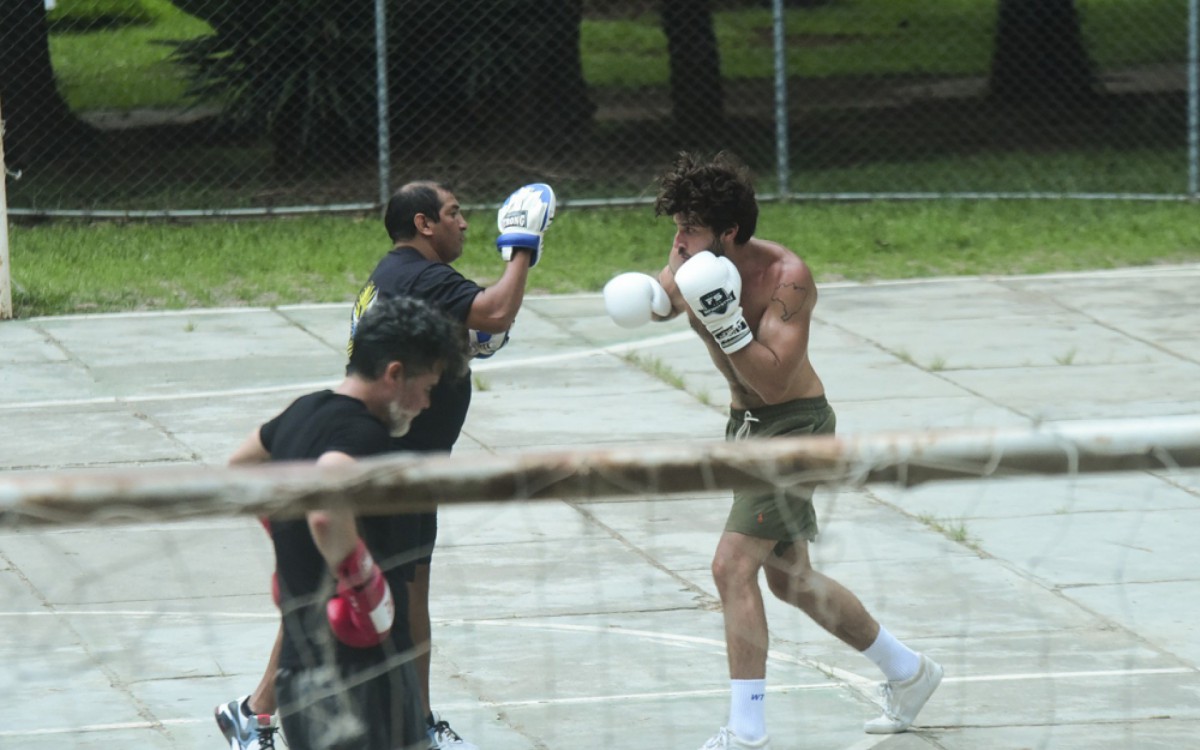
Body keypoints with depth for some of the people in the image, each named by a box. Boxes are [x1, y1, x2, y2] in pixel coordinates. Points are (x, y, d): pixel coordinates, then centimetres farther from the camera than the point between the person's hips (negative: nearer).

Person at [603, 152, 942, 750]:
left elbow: (772, 381, -28)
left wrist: (724, 323, -39)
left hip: (793, 426, -9)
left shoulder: (786, 277, -25)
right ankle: (908, 672, 37)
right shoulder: (693, 259, -5)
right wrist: (651, 295, -32)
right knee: (790, 578, 18)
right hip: (745, 423, 9)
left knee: (732, 566, -19)